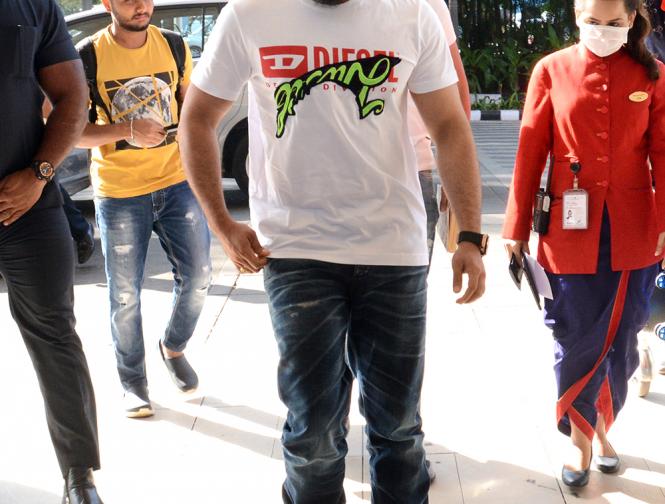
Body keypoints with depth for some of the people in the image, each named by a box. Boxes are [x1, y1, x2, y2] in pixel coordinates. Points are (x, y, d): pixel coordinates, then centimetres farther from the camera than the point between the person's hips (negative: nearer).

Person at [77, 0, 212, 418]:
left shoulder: (174, 46, 2)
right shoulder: (89, 57, -9)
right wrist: (126, 131, -23)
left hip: (177, 183, 3)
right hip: (119, 195, -3)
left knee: (197, 276, 4)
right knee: (126, 294, 4)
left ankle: (174, 348, 33)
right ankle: (133, 383, 23)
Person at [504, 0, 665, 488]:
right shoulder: (552, 70, 0)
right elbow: (530, 153, 0)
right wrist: (517, 229, -1)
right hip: (572, 230, -1)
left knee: (622, 340, 11)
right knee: (577, 342, 5)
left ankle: (602, 427, 33)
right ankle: (580, 437, 24)